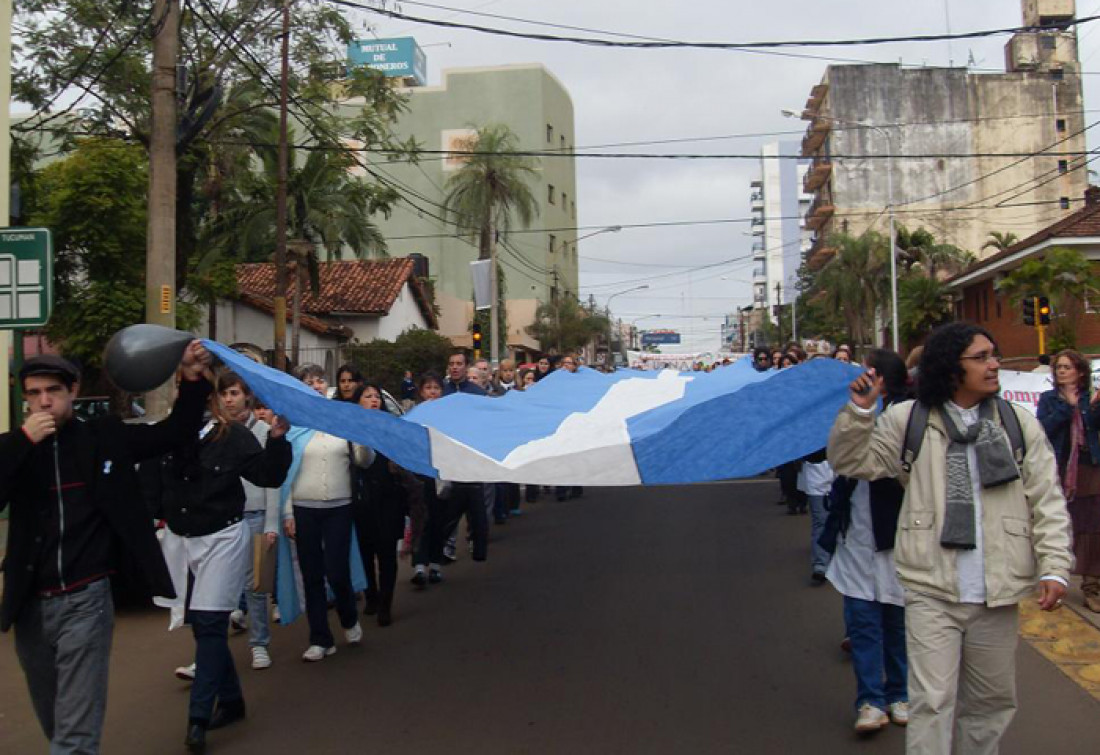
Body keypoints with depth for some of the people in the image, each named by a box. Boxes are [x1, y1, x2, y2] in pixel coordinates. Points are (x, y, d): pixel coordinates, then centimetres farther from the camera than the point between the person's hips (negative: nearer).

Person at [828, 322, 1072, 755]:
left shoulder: (1020, 425, 5)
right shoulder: (908, 420, 1)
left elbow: (1047, 502, 6)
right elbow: (851, 462, 2)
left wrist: (1054, 568, -4)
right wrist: (859, 411, -14)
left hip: (997, 593, 3)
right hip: (932, 591, -3)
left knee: (992, 699, 18)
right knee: (932, 701, -3)